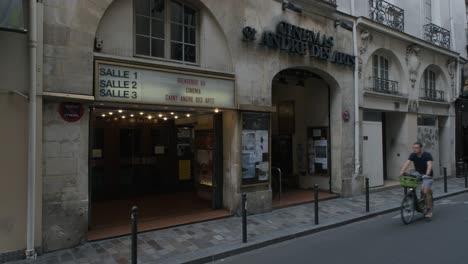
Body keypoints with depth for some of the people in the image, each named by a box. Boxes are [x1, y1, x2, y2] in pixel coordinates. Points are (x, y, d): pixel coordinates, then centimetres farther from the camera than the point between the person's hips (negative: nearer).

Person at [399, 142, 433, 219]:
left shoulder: (427, 155, -19)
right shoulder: (413, 155, -8)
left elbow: (429, 165, -33)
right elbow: (407, 163, -21)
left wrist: (427, 174, -51)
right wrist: (402, 172, -38)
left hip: (427, 175, -4)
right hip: (418, 173, 4)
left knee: (426, 192, -18)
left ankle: (429, 210, -3)